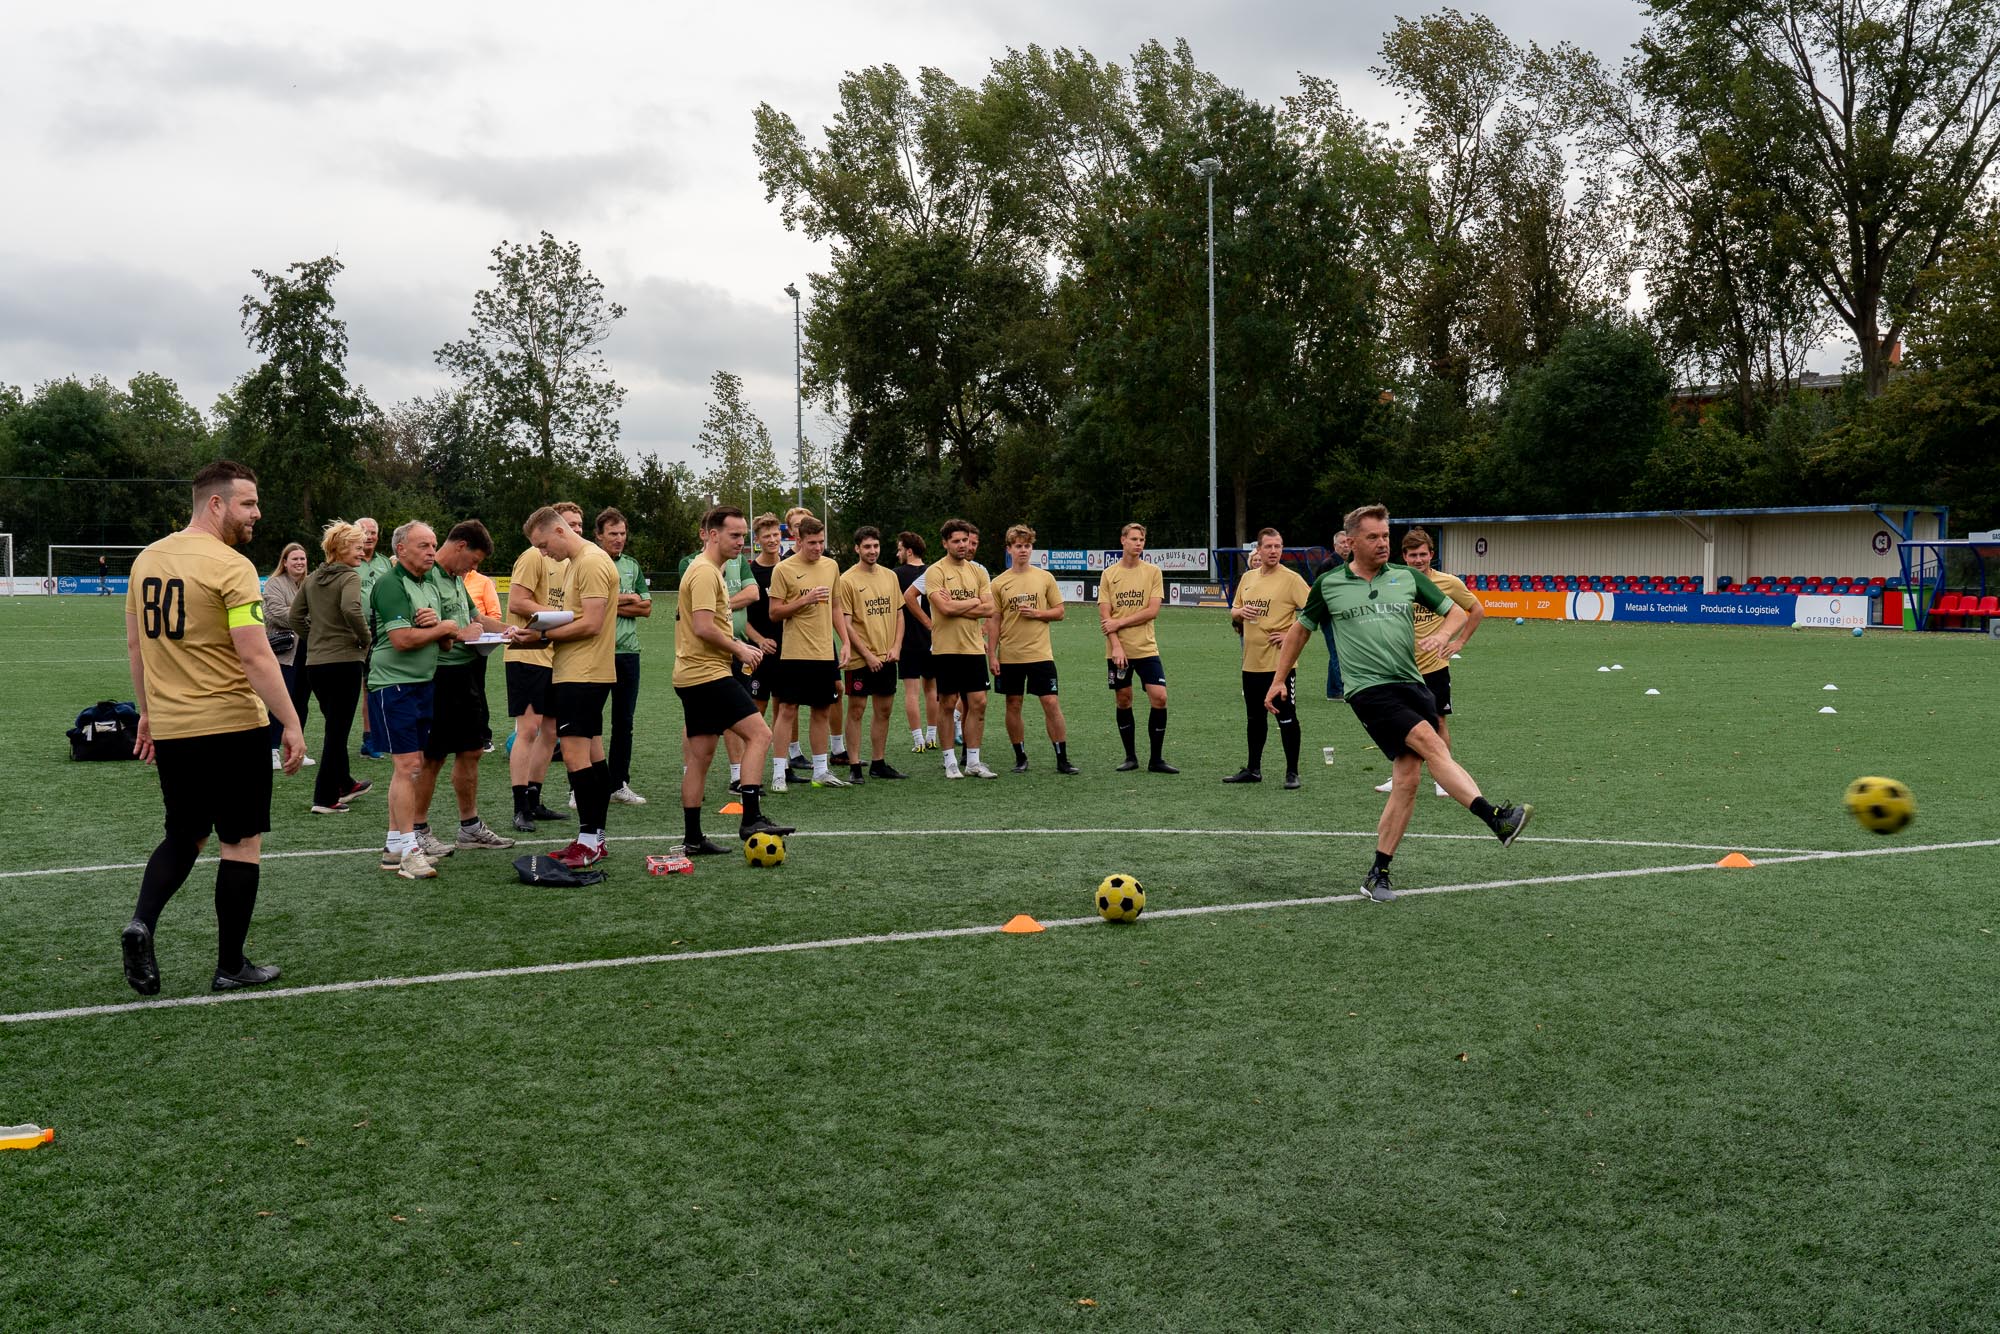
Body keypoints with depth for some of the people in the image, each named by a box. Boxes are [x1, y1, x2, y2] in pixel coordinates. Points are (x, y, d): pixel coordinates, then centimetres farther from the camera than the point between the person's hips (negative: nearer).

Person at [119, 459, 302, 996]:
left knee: (183, 836, 20)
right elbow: (255, 657, -20)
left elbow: (134, 643, 16)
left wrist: (148, 712, 25)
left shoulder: (147, 559, 8)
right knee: (243, 843, 5)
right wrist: (291, 725, -15)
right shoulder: (231, 566, -15)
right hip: (230, 727, -7)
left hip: (169, 728, 7)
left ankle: (141, 922, -2)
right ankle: (231, 967, 11)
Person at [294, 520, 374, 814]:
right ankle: (325, 799, 0)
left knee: (334, 725, 21)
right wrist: (365, 639, -14)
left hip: (315, 663, 7)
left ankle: (344, 784, 35)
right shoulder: (349, 576, -10)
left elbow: (295, 616, 15)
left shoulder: (312, 579, 12)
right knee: (338, 729, -1)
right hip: (345, 661, -7)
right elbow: (352, 610, -27)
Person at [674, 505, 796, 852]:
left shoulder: (708, 570, 20)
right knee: (759, 733, -13)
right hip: (709, 674, -11)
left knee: (700, 755, 10)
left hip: (693, 676, 11)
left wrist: (737, 646, 14)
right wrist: (739, 649, -11)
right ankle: (751, 819, -16)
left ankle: (692, 838, 13)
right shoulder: (705, 572, -13)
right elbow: (703, 627, -22)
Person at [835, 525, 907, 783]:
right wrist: (868, 655, -13)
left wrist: (896, 647, 0)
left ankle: (878, 763, 19)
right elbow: (847, 624, -10)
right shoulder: (847, 580, -7)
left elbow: (899, 614, 13)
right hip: (861, 659, -5)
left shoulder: (890, 576, 9)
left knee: (884, 710, 10)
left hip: (887, 658, 5)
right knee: (856, 710, -1)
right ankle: (854, 766, 4)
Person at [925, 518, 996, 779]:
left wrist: (956, 607, -11)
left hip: (974, 647, 5)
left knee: (978, 703, 3)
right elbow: (945, 607, -19)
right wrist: (974, 602, -4)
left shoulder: (978, 571, 10)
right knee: (948, 703, 2)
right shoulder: (935, 572, -6)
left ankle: (973, 762, 11)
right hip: (946, 648, -4)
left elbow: (989, 609, 0)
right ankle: (950, 762, 10)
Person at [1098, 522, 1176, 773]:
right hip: (1117, 650, 1)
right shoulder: (1109, 574, 3)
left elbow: (1152, 611, -7)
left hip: (1146, 648, -1)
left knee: (1159, 697, -9)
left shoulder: (1153, 572, 1)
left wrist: (1119, 623, -11)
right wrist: (1116, 645, -14)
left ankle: (1156, 760, 1)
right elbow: (1105, 615, -2)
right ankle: (1131, 757, 17)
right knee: (1123, 701, 5)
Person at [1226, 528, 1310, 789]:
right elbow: (1233, 612, 21)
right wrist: (1240, 613, -1)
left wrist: (1291, 635, -15)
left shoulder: (1291, 578, -8)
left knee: (1286, 718, -3)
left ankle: (1292, 773, 5)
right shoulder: (1248, 577, 11)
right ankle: (1253, 769, 26)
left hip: (1280, 661, -6)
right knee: (1254, 718, 15)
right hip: (1251, 661, 6)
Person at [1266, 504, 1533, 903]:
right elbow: (1300, 629, 19)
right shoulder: (1329, 585, 7)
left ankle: (1378, 874, 8)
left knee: (1407, 780, -1)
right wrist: (1279, 680, 18)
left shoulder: (1407, 577, 10)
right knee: (1431, 743, -25)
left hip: (1412, 685, 4)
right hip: (1369, 689, -4)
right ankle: (1496, 818, -35)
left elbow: (1457, 612, 15)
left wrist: (1443, 634, -7)